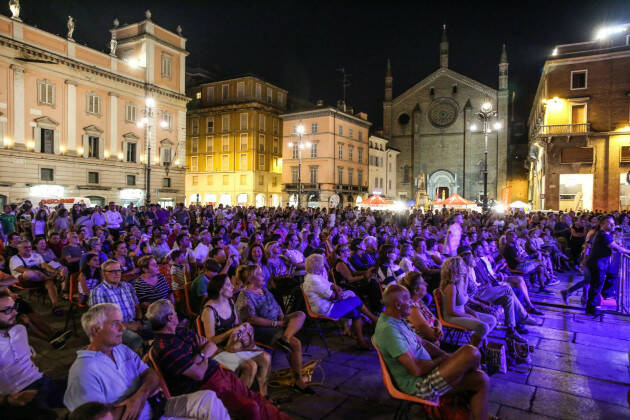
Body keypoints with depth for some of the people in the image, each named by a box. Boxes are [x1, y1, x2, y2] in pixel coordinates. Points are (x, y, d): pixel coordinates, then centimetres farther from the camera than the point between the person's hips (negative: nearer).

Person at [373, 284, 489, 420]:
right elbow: (416, 370, -26)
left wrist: (447, 357, 3)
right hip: (419, 386, -10)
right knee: (471, 353, -21)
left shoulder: (398, 321, 8)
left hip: (426, 372, 10)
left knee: (482, 380, 3)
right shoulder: (388, 329, -26)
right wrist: (442, 361, -9)